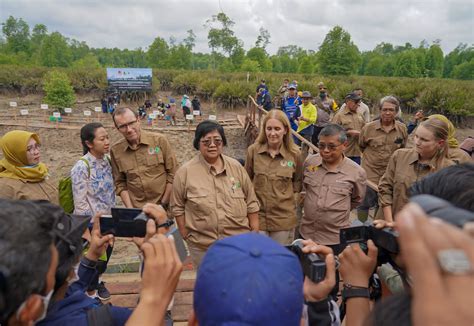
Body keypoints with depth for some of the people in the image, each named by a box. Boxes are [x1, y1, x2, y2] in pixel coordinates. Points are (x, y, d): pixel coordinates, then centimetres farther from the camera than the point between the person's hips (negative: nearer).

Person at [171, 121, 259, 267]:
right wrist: (186, 235, -2)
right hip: (202, 245, -1)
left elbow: (251, 201, 4)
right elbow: (177, 206, -1)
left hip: (240, 240, 2)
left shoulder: (236, 167, -1)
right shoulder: (185, 171, -8)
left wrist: (255, 233, 4)